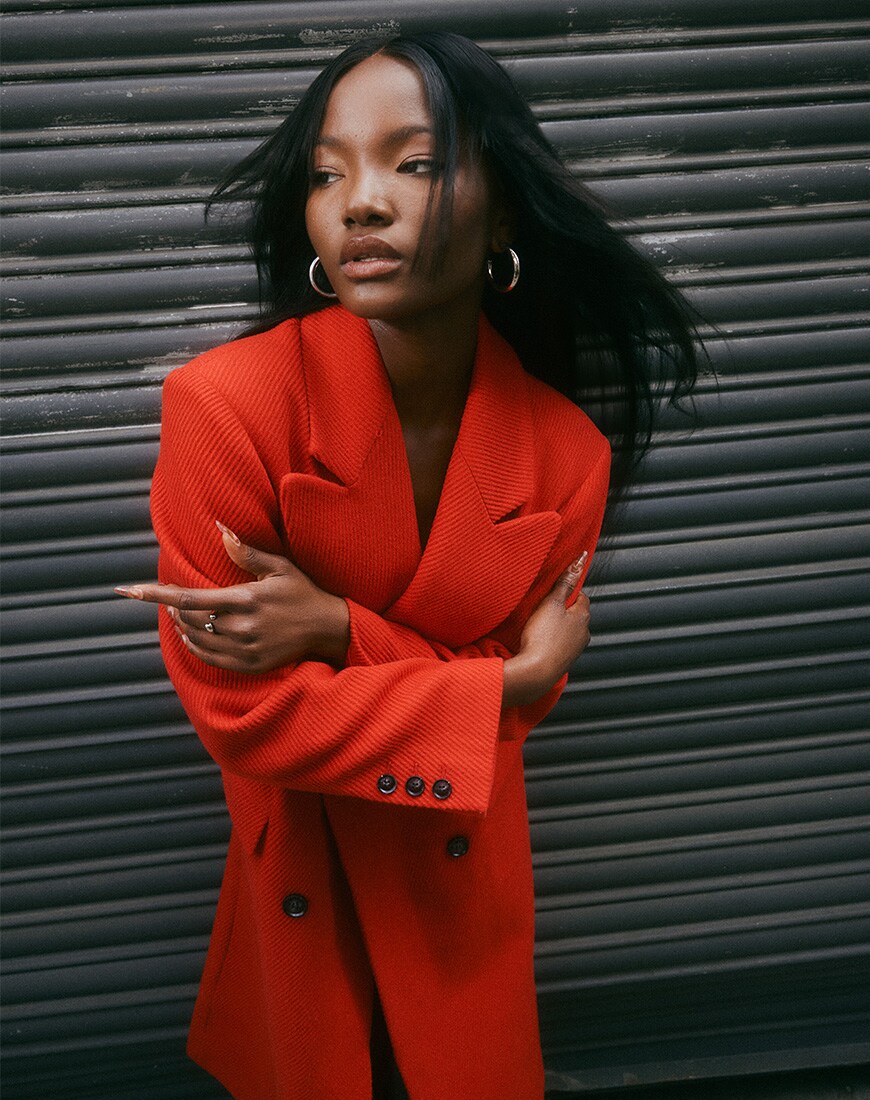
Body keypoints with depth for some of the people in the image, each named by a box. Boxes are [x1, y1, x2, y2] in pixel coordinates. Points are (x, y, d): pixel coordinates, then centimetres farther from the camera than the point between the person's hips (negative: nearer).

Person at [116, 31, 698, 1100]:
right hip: (299, 876, -2)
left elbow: (512, 699, -10)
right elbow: (240, 712, -24)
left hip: (467, 863, 3)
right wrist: (504, 686, -25)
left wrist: (339, 632, -28)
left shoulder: (566, 452, -17)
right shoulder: (225, 402, -27)